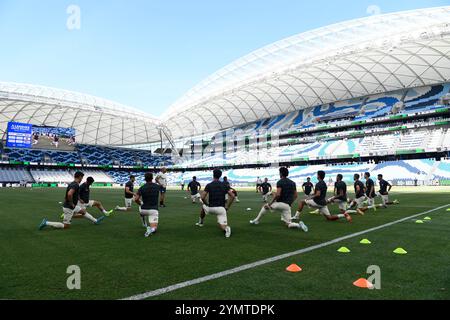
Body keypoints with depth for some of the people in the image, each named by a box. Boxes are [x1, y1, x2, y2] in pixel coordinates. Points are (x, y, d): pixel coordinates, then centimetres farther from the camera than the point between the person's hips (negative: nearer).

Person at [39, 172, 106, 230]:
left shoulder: (72, 184, 8)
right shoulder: (76, 185, -22)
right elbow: (69, 194, -37)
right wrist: (71, 204, -22)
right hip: (69, 208, -10)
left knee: (83, 211, 23)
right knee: (66, 226, -1)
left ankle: (95, 221, 34)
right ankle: (46, 223, -1)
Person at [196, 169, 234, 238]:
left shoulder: (209, 185, -2)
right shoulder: (224, 185, 3)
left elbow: (203, 197, -9)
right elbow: (232, 196, -3)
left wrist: (207, 204, 9)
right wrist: (227, 207, 4)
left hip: (211, 208, 0)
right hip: (221, 208, 0)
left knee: (203, 207, 34)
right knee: (222, 226, 4)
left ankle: (201, 222, 45)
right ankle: (226, 228, -30)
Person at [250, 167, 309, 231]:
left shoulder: (280, 182, -6)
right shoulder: (292, 183, 15)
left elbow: (278, 194, -19)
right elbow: (296, 195, 16)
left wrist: (270, 203, -10)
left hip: (280, 203, -5)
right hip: (287, 206, 5)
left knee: (265, 206, 22)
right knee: (289, 224, 8)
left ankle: (256, 220, 25)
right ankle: (299, 224, -21)